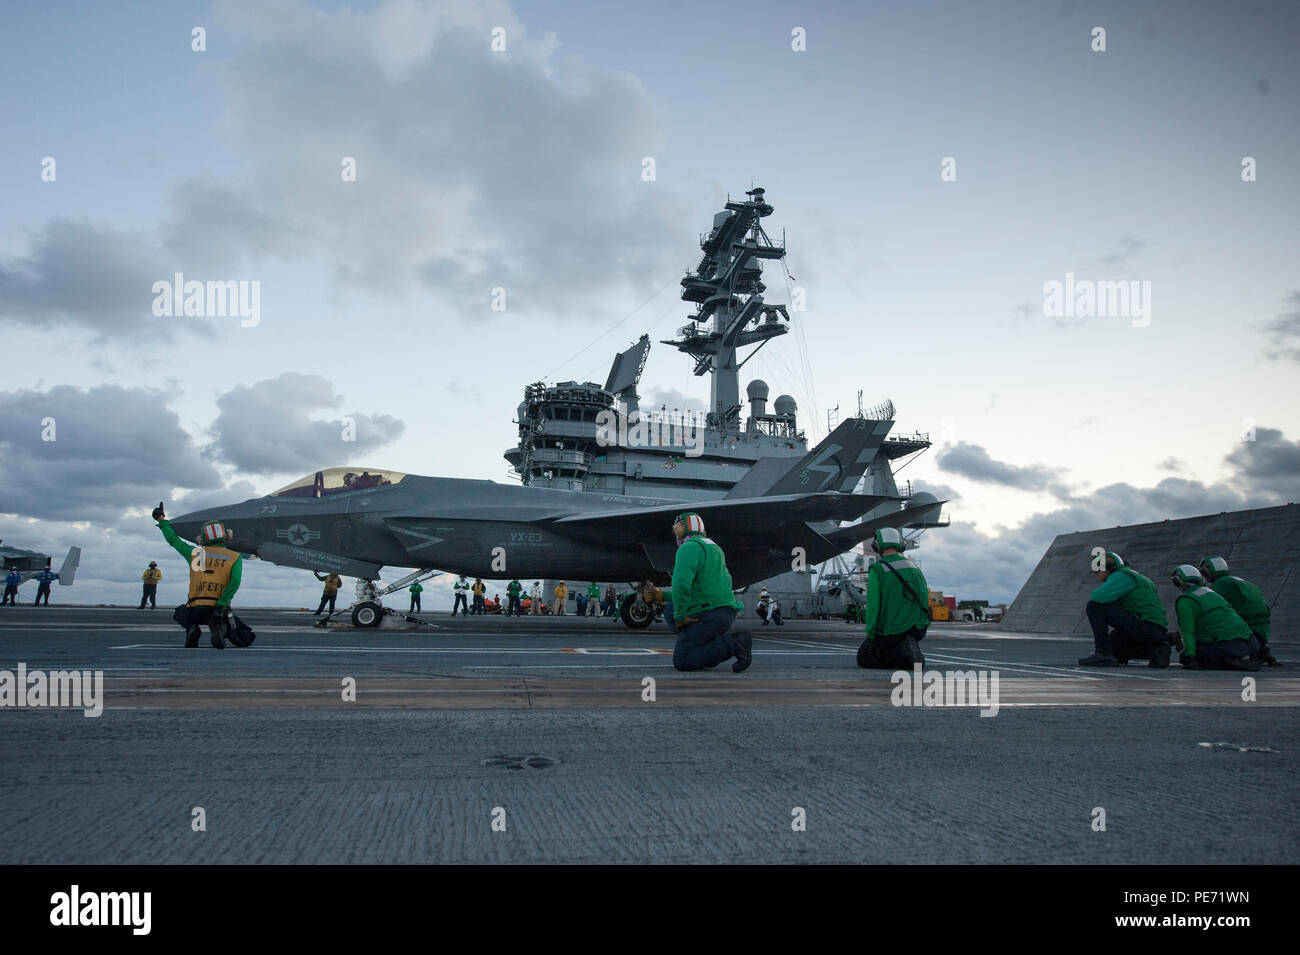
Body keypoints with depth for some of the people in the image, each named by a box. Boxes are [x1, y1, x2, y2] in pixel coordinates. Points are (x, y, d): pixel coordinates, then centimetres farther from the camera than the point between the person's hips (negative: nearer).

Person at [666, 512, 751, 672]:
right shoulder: (713, 547, 18)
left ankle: (734, 643, -15)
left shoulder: (688, 548, -12)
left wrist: (680, 617, -13)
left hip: (708, 617, -9)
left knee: (681, 662, -3)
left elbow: (681, 585, -26)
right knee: (669, 610, 20)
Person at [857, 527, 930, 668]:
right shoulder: (914, 567, 6)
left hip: (890, 631, -6)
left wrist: (871, 636, -7)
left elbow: (873, 606, -16)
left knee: (863, 659, 15)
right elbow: (925, 600, 10)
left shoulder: (877, 570, -12)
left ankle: (900, 654, -11)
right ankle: (912, 648, 12)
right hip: (918, 629, 6)